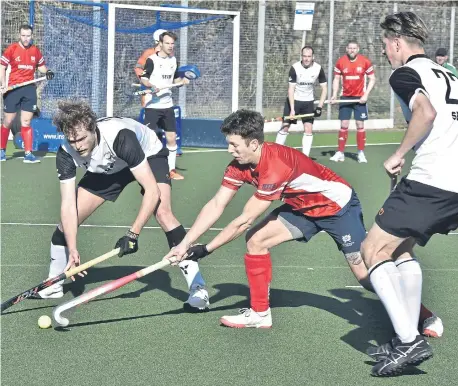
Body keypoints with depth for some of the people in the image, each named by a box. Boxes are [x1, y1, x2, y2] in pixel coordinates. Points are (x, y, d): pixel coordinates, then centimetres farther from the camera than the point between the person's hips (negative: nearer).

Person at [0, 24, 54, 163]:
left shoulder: (35, 50, 5)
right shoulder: (11, 49, -5)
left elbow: (41, 66, 19)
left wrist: (47, 72, -3)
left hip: (29, 89, 2)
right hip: (13, 89, -2)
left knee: (26, 122, 1)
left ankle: (28, 154, 1)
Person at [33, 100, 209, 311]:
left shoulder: (120, 137, -43)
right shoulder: (66, 154, -29)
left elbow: (152, 191, -43)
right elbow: (68, 205, -28)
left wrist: (133, 234, -47)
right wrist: (72, 249, -40)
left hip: (148, 155, -4)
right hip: (106, 169, 5)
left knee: (163, 212, -28)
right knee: (68, 219, -6)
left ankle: (197, 287, -24)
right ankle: (53, 285, 16)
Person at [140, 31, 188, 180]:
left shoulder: (173, 60, 9)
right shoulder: (152, 60, -11)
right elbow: (143, 78, -13)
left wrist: (182, 81, 0)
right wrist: (151, 85, -32)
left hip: (167, 105, 6)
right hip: (152, 105, -6)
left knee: (171, 138, 7)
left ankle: (171, 170, 15)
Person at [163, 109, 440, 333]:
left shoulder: (277, 166, -35)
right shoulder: (241, 165, -11)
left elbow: (244, 221, -31)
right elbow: (216, 206, -9)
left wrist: (206, 249, -24)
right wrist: (185, 244, -17)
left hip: (338, 205, -8)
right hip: (304, 207, 8)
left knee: (367, 274, -11)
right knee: (256, 240, -5)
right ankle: (260, 313, 5)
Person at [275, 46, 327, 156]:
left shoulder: (318, 69, -11)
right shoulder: (295, 68, -18)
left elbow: (324, 88, -3)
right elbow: (291, 89, -17)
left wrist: (319, 106, -12)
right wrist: (292, 109, -23)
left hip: (308, 102, 2)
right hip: (293, 100, -2)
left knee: (308, 129, -6)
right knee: (285, 127, -3)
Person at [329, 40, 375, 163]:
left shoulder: (365, 61, -7)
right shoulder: (340, 62, -3)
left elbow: (372, 79, -1)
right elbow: (336, 79, 6)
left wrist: (366, 94, -11)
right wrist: (334, 95, -7)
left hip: (360, 98, -1)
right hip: (345, 97, 1)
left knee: (360, 124, 0)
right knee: (344, 124, 0)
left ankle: (361, 153, 6)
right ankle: (340, 153, 4)